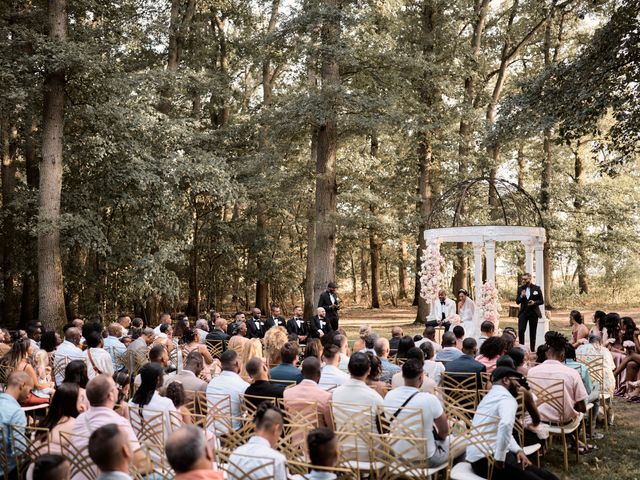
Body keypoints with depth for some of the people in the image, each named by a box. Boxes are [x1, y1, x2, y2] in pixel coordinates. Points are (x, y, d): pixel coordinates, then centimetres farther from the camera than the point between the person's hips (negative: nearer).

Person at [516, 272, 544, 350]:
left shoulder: (536, 288, -1)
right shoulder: (520, 288, 5)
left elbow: (542, 301, 2)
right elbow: (517, 301, 5)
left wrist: (534, 302, -16)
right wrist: (521, 296, -15)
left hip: (533, 312, -1)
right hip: (523, 312, 1)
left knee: (533, 332, 5)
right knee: (521, 330, -11)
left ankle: (532, 349, 13)